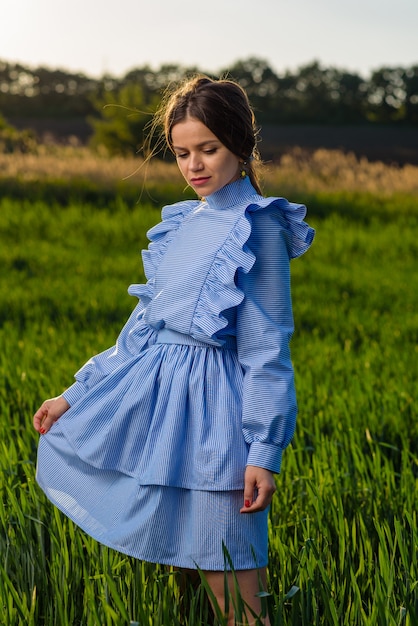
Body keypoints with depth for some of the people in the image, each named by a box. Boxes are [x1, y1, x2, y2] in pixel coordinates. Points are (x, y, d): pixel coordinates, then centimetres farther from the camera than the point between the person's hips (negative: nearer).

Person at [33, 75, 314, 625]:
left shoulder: (258, 225, -8)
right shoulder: (182, 223, 14)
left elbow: (267, 350, -10)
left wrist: (266, 451, -14)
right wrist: (75, 396, 17)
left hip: (211, 409, -8)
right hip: (153, 396, 8)